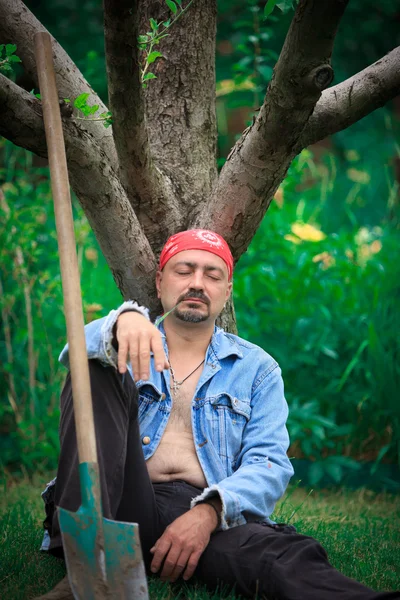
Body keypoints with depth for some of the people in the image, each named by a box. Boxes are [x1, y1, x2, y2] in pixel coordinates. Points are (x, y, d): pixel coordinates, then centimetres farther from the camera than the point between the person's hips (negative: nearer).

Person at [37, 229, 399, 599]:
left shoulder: (256, 369, 19)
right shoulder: (126, 349, 19)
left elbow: (268, 465, 5)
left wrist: (207, 512, -17)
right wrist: (125, 319, -31)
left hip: (210, 515, -1)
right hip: (123, 503, 1)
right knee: (98, 370, -20)